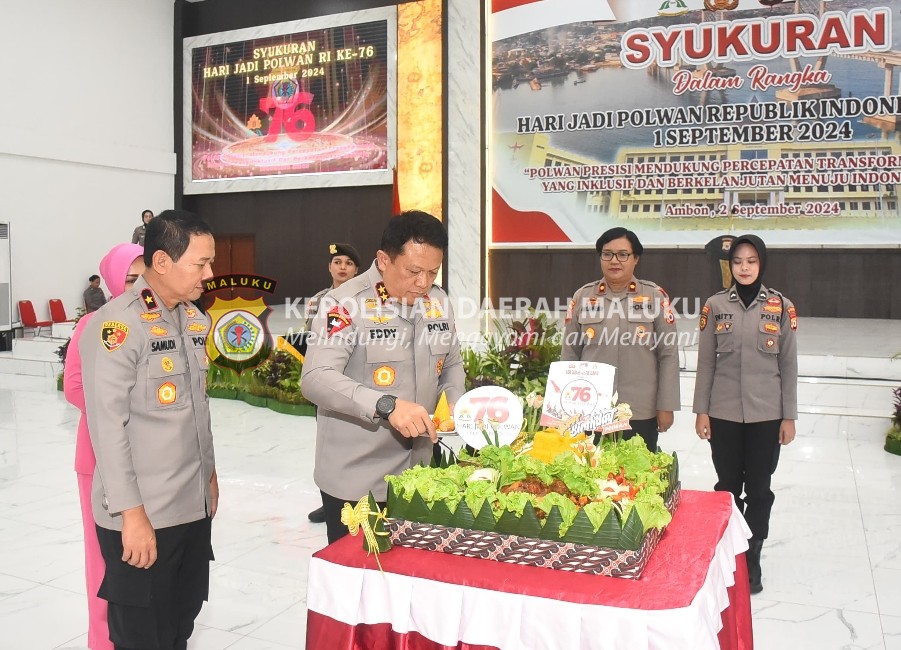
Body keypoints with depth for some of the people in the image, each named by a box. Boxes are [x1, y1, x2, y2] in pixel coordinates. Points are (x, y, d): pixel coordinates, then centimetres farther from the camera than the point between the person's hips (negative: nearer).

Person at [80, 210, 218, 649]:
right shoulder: (116, 324, -16)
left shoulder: (195, 319, 9)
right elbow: (107, 425, -18)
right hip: (142, 514, -7)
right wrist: (131, 512, -18)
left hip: (193, 505, 7)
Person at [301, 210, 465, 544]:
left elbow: (451, 365, 17)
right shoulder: (347, 304, -16)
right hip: (355, 480, -6)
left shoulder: (438, 301, 4)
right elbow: (316, 379, -26)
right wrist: (386, 405, -38)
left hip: (416, 472, 6)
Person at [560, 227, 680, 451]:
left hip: (641, 412, -1)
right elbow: (569, 355, 8)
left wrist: (666, 406, -3)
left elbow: (668, 356, 0)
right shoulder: (583, 297, 5)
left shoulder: (655, 296, 1)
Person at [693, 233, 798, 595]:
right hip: (724, 413, 0)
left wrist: (789, 416, 0)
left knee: (759, 490, 8)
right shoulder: (715, 305, 0)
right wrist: (701, 410, 0)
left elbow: (788, 365, 2)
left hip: (766, 415, 0)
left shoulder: (781, 306, -1)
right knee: (727, 487, 11)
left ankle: (752, 558, 24)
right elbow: (706, 362, 2)